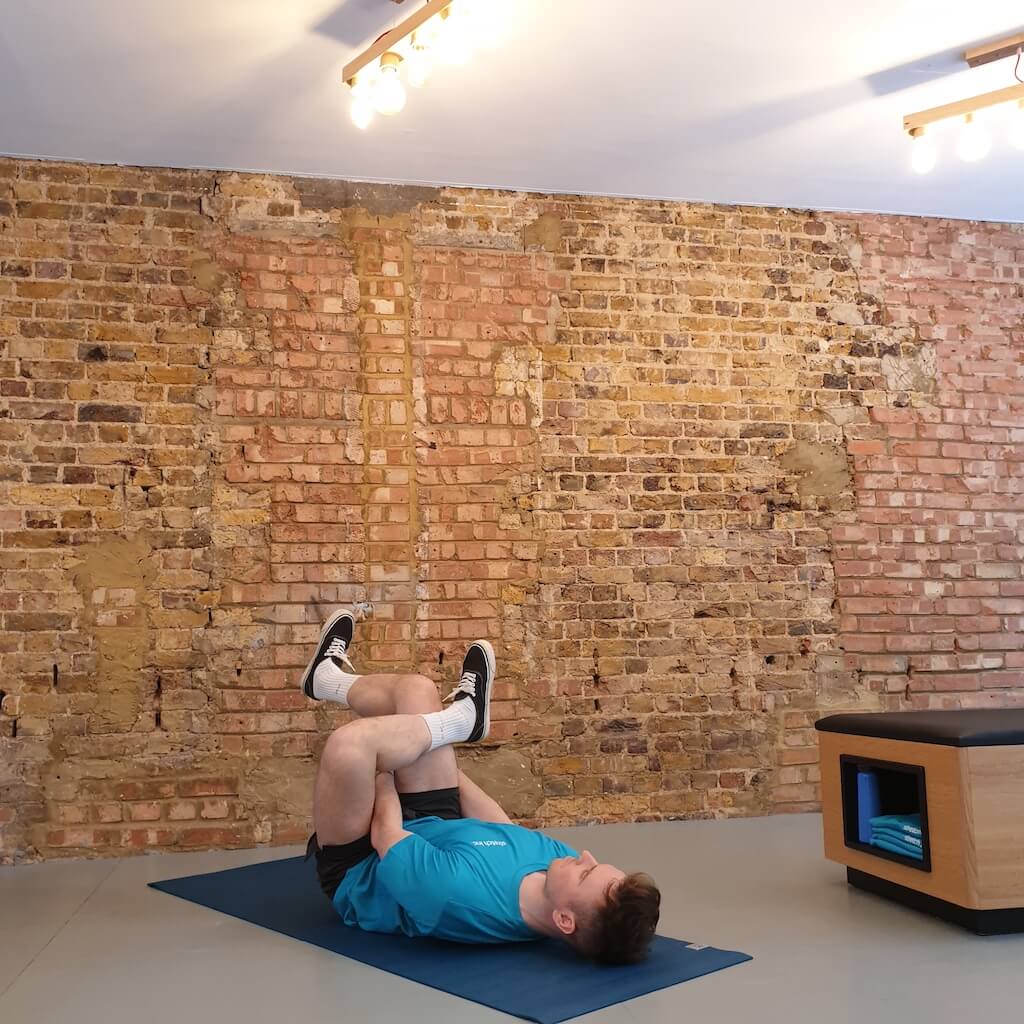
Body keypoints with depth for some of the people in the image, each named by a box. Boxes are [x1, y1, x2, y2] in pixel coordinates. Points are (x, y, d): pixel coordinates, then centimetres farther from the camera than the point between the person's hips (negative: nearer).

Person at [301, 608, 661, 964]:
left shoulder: (457, 895, -47)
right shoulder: (553, 857, -27)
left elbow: (386, 834, -29)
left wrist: (382, 768, -9)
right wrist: (426, 760, 6)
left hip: (361, 871, -5)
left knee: (349, 743, -33)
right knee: (417, 690, 1)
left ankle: (456, 719, -3)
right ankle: (328, 678, 30)